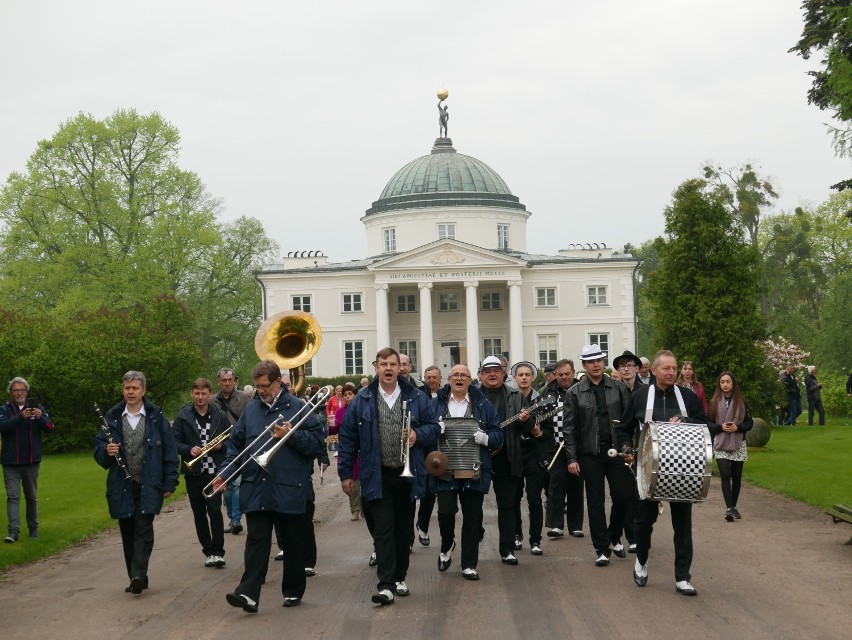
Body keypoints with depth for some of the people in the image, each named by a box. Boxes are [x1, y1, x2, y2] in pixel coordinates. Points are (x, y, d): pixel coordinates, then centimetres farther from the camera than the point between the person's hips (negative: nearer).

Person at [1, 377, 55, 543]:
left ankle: (33, 528, 22)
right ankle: (14, 531, -13)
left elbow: (50, 428, -4)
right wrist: (21, 417, -31)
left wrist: (40, 417, -24)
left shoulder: (38, 408, 5)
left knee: (32, 497, 11)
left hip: (31, 461, 1)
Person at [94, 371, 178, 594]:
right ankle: (136, 578, 16)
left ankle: (138, 574, -15)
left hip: (149, 486, -3)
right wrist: (106, 451, -15)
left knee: (144, 529, -12)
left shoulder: (156, 417, 0)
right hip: (122, 486, 3)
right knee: (127, 532, 7)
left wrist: (169, 482, -3)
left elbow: (169, 450, 1)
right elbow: (98, 448, 9)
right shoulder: (112, 417, 5)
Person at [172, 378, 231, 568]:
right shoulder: (183, 416, 1)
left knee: (215, 509, -9)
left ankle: (217, 551, -3)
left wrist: (221, 445, -11)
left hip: (215, 470, -1)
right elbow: (175, 442, -1)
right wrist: (189, 450, -18)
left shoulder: (220, 416, 3)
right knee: (199, 512, 8)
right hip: (193, 472, 1)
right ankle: (208, 550, 18)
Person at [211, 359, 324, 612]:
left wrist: (291, 435, -16)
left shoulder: (298, 408, -1)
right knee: (256, 541, -4)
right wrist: (224, 473, 1)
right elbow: (236, 445, 13)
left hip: (290, 489, -2)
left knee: (293, 543, 9)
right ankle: (248, 593, -10)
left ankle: (293, 591, 22)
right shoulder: (251, 410, 11)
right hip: (256, 489, 2)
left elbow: (318, 443, -5)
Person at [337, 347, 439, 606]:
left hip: (408, 475, 2)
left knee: (404, 528, 11)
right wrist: (345, 473, 1)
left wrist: (418, 434, -13)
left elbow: (433, 426, 9)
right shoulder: (362, 400, 1)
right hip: (377, 476, -2)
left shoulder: (416, 398, 4)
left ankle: (399, 577, 25)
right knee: (383, 528, -8)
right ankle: (386, 584, -11)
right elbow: (347, 438, 3)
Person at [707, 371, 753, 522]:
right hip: (720, 445, -1)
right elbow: (708, 423, 4)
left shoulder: (741, 402, 2)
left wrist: (737, 427, -13)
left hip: (738, 444, 1)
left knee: (736, 477, 6)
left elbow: (750, 422, 4)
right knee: (725, 475, -13)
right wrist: (721, 427, -14)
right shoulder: (714, 402, 2)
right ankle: (729, 508, -19)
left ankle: (733, 506, 19)